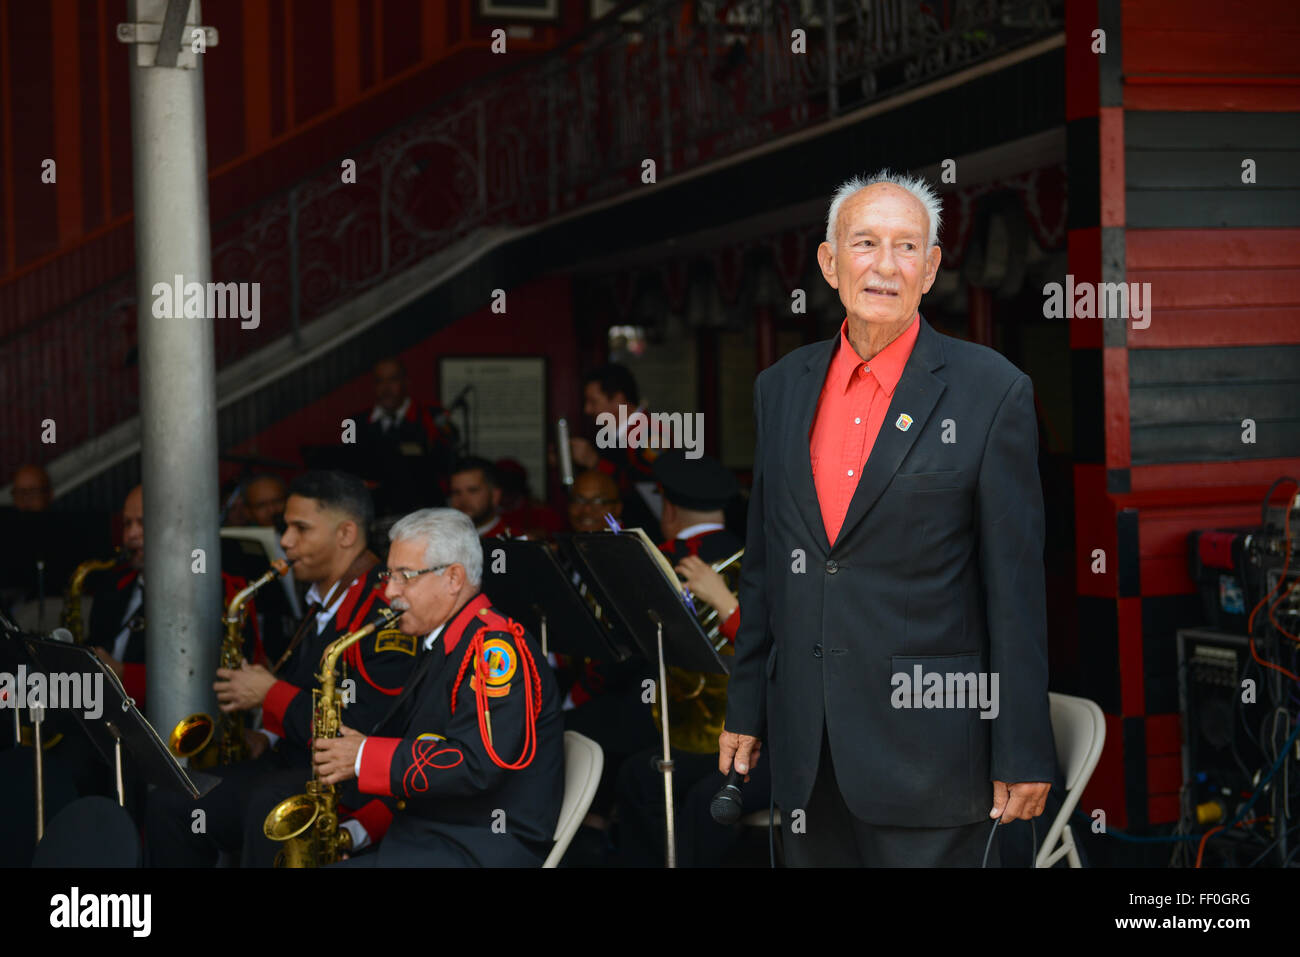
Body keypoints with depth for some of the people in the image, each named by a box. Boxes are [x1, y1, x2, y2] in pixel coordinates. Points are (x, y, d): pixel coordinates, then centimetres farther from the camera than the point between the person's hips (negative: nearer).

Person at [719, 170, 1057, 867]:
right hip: (805, 745, 5)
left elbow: (1016, 583, -6)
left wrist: (1023, 755, -8)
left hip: (927, 746, -4)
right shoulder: (781, 389, 9)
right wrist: (744, 707, 13)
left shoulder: (991, 392, -5)